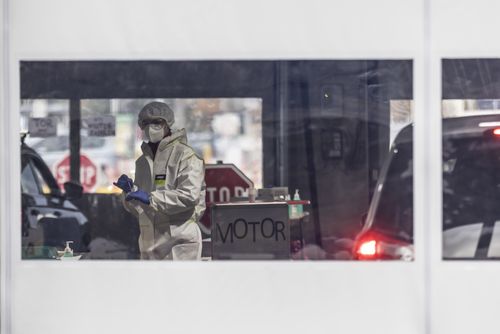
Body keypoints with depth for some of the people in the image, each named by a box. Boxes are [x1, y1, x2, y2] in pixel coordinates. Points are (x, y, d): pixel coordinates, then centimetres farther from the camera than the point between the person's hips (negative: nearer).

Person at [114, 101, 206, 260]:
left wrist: (151, 198, -21)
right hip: (150, 243, 8)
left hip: (180, 240, -8)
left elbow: (190, 195, -18)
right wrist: (130, 191, 0)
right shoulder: (143, 162, 18)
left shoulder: (185, 156, -5)